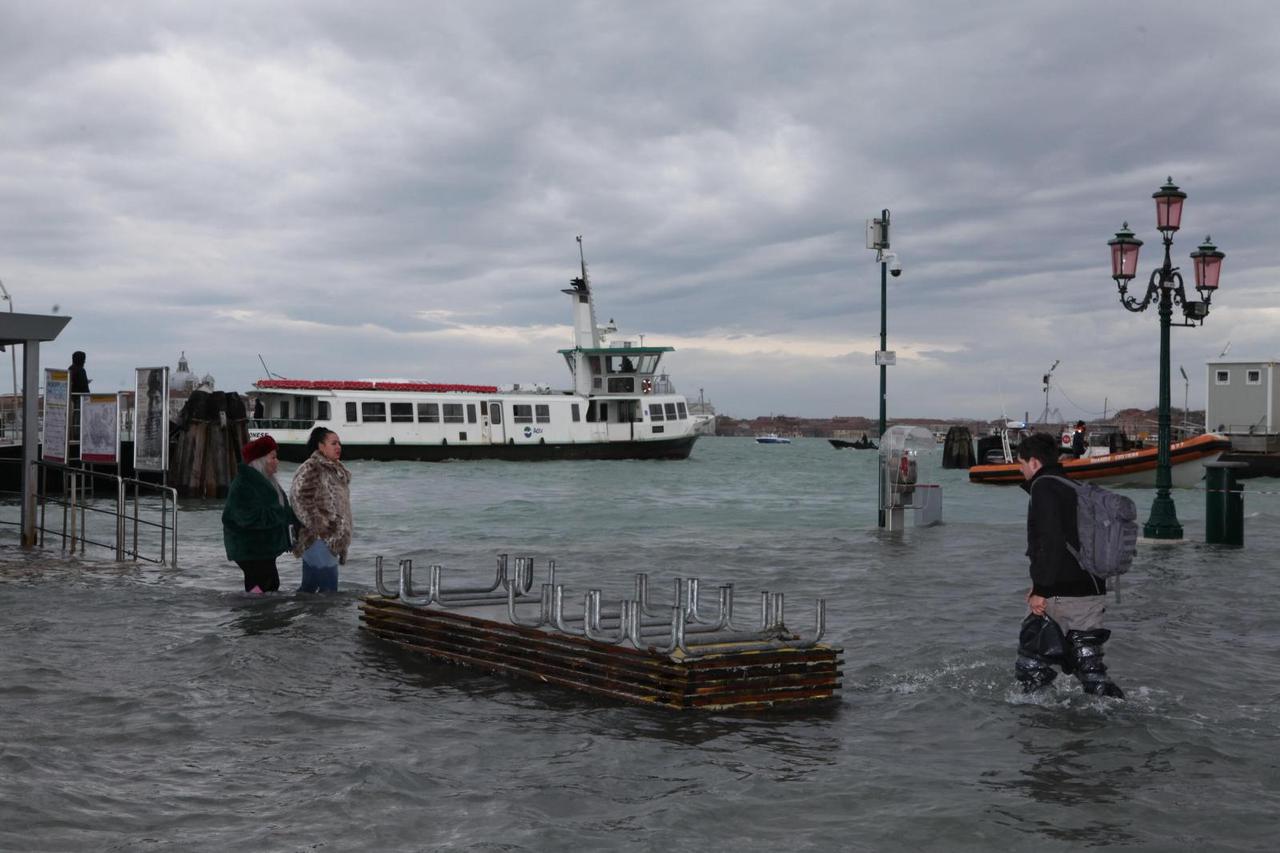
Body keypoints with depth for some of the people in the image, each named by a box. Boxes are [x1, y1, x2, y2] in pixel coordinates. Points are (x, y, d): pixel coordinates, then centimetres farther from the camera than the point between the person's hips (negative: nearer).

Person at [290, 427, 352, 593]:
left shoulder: (336, 470, 17)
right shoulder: (310, 469, -11)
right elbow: (299, 498, -18)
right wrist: (317, 525, -18)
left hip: (333, 540, 9)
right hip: (319, 538, -9)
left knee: (309, 587, 12)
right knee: (329, 588, -12)